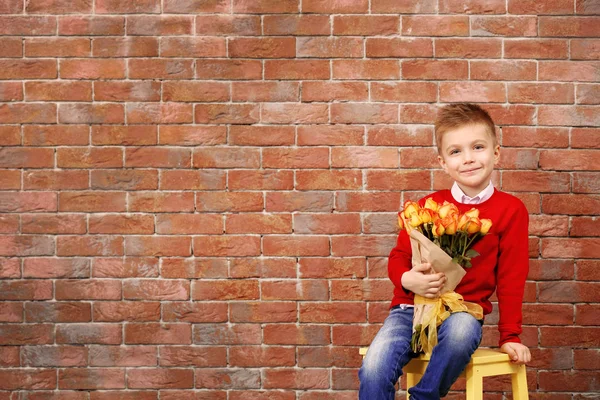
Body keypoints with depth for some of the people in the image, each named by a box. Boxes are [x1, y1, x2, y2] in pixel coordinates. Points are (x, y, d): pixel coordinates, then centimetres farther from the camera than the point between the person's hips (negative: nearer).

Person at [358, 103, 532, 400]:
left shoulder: (511, 209, 0)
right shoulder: (427, 206, 4)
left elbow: (511, 276, 4)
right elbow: (397, 258, 9)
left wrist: (510, 336, 3)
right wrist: (407, 279, -15)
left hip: (465, 310, -1)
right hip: (413, 307, 1)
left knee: (461, 330, -39)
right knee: (373, 370, -26)